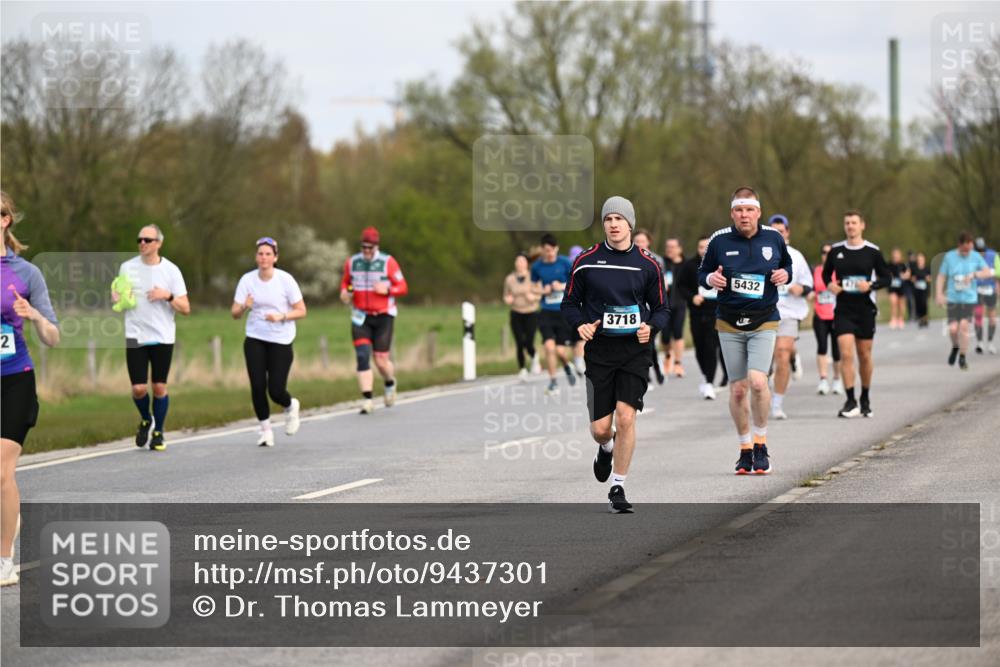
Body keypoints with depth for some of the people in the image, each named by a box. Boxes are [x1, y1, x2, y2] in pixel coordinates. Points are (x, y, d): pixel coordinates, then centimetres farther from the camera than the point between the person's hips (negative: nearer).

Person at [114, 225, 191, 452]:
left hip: (163, 337, -1)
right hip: (135, 337, 1)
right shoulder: (127, 267, 4)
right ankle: (145, 420, 24)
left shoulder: (170, 270, -2)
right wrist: (117, 299, -7)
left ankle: (158, 432, 19)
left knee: (159, 387, 2)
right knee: (138, 388, -6)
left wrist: (168, 296, -18)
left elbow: (185, 308, -1)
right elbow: (119, 299, 16)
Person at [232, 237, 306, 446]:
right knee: (257, 386, -7)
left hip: (281, 341, -2)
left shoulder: (285, 280, -9)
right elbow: (235, 313, -4)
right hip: (255, 340, 2)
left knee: (276, 390, -7)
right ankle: (265, 429, 13)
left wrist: (281, 316, -22)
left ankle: (291, 406, 30)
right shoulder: (247, 280, -4)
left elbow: (301, 311, -5)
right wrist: (244, 307, -26)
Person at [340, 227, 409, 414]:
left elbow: (403, 287, -3)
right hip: (361, 317, 2)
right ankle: (367, 400, -13)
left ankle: (390, 384, 33)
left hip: (383, 316, -2)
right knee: (362, 357, -13)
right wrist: (345, 292, -1)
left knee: (381, 361, -1)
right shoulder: (352, 263, 4)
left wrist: (387, 289, -21)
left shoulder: (388, 262, -6)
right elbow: (346, 281, 21)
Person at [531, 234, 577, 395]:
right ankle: (553, 382, 0)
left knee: (560, 350, -3)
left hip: (564, 312, -1)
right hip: (546, 313, 1)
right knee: (549, 346, -16)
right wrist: (542, 290, -4)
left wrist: (563, 286, -14)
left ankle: (567, 366, 35)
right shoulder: (537, 266, 1)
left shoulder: (565, 263, -6)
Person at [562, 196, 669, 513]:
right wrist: (580, 324, -10)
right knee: (600, 428, 0)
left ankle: (618, 488, -1)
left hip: (635, 349, 0)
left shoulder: (647, 265, 3)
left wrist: (650, 326, -11)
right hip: (599, 349, 0)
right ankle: (606, 449, 39)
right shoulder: (586, 262, 2)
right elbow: (570, 303, 10)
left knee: (625, 417, -14)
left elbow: (661, 309, 10)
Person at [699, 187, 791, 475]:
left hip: (763, 322, -1)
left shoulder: (773, 238, 0)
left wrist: (785, 274, -5)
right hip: (729, 324, 1)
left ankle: (760, 443, 1)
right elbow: (702, 273, 9)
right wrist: (711, 279, -13)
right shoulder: (719, 240, -2)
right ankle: (745, 449, 20)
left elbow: (787, 264, 17)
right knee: (737, 389, 4)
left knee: (757, 381, -19)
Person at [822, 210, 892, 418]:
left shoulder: (872, 251, -1)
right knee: (846, 354, -12)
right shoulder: (835, 250, 4)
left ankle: (865, 399, 25)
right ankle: (850, 401, -9)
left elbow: (886, 277, 4)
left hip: (865, 309, 0)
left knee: (864, 355, 8)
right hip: (843, 309, 0)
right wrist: (829, 285, -5)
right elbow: (826, 273, 17)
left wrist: (871, 286, -15)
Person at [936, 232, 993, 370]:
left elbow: (988, 272, -8)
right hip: (953, 298, 0)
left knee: (964, 326, -12)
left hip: (969, 298, 0)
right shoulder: (949, 257, -2)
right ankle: (955, 347, 25)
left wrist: (974, 275, -26)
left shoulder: (976, 257, -1)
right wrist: (939, 295, -11)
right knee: (953, 329, -9)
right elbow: (941, 277, 2)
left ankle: (962, 358, 2)